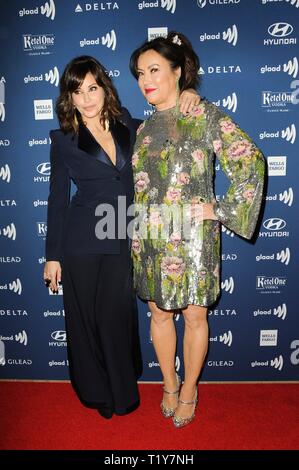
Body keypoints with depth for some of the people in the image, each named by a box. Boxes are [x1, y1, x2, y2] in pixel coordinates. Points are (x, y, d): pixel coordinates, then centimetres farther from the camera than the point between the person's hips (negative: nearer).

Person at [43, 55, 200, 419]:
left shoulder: (130, 128, 6)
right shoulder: (64, 139, 0)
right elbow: (57, 200, 2)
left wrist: (187, 97, -1)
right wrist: (52, 256, 1)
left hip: (122, 242, 1)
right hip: (81, 243, -1)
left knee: (118, 316, 7)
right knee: (85, 318, 9)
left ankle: (122, 393, 33)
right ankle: (95, 392, 35)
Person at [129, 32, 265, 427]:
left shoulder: (205, 115, -5)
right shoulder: (144, 128, 12)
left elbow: (251, 162, -10)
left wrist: (221, 210, -12)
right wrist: (136, 232, 10)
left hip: (193, 237, -5)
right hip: (150, 239, 5)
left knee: (194, 317, 9)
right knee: (159, 314, 14)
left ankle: (189, 389, 33)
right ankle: (169, 385, 37)